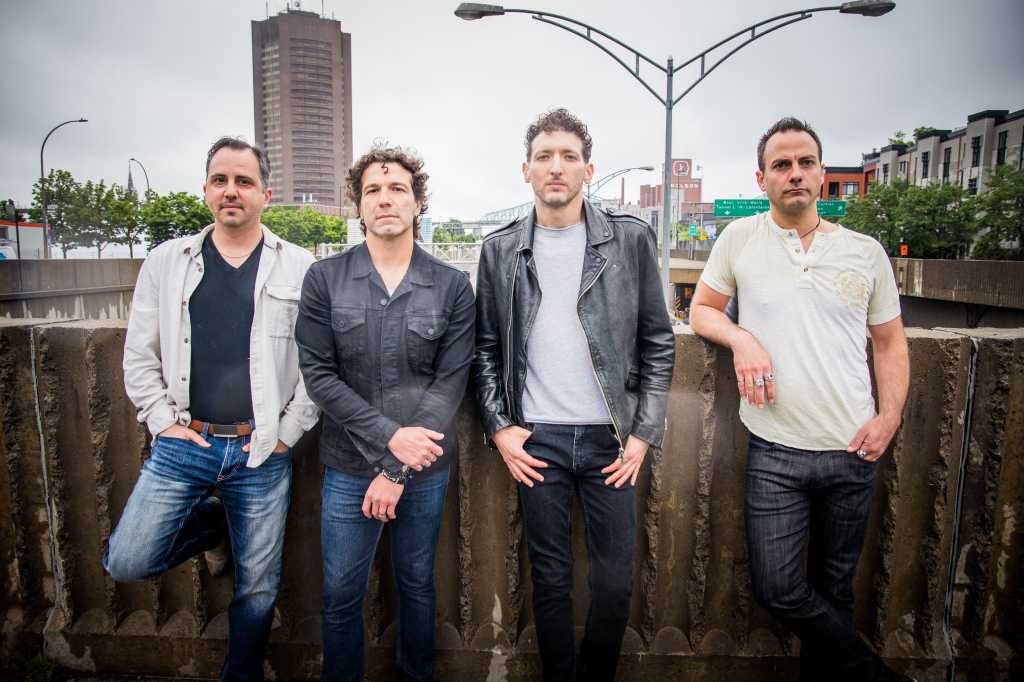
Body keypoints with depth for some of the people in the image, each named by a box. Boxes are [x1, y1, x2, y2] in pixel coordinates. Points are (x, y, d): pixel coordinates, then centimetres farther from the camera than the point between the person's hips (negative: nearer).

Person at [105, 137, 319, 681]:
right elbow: (140, 354, 8)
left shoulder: (300, 268, -2)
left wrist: (288, 432, -7)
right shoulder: (165, 262, 5)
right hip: (183, 446, 2)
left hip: (262, 453, -1)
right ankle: (210, 523, 27)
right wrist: (164, 421, 0)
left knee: (258, 587, 10)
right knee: (126, 563, 1)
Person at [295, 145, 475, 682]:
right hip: (349, 464, 0)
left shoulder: (452, 286, -4)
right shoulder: (324, 279, -3)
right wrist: (389, 437, -16)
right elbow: (318, 375, -6)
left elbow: (451, 381, -7)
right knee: (341, 594, 12)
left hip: (424, 463, 1)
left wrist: (397, 472, -12)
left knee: (417, 584, 18)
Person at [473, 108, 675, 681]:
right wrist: (499, 426, -1)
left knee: (616, 580, 9)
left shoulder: (631, 240, -1)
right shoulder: (501, 250, 3)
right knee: (551, 579, 12)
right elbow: (487, 348, 8)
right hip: (537, 440, 1)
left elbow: (658, 343, 1)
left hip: (611, 439, 0)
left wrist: (644, 433, -3)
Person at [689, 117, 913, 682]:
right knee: (777, 589, -2)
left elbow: (890, 343, 11)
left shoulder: (866, 252, 5)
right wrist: (741, 340, -12)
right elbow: (702, 309, 9)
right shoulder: (740, 238, 1)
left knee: (834, 586, 16)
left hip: (853, 451, 2)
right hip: (776, 452, -1)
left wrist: (890, 415, -3)